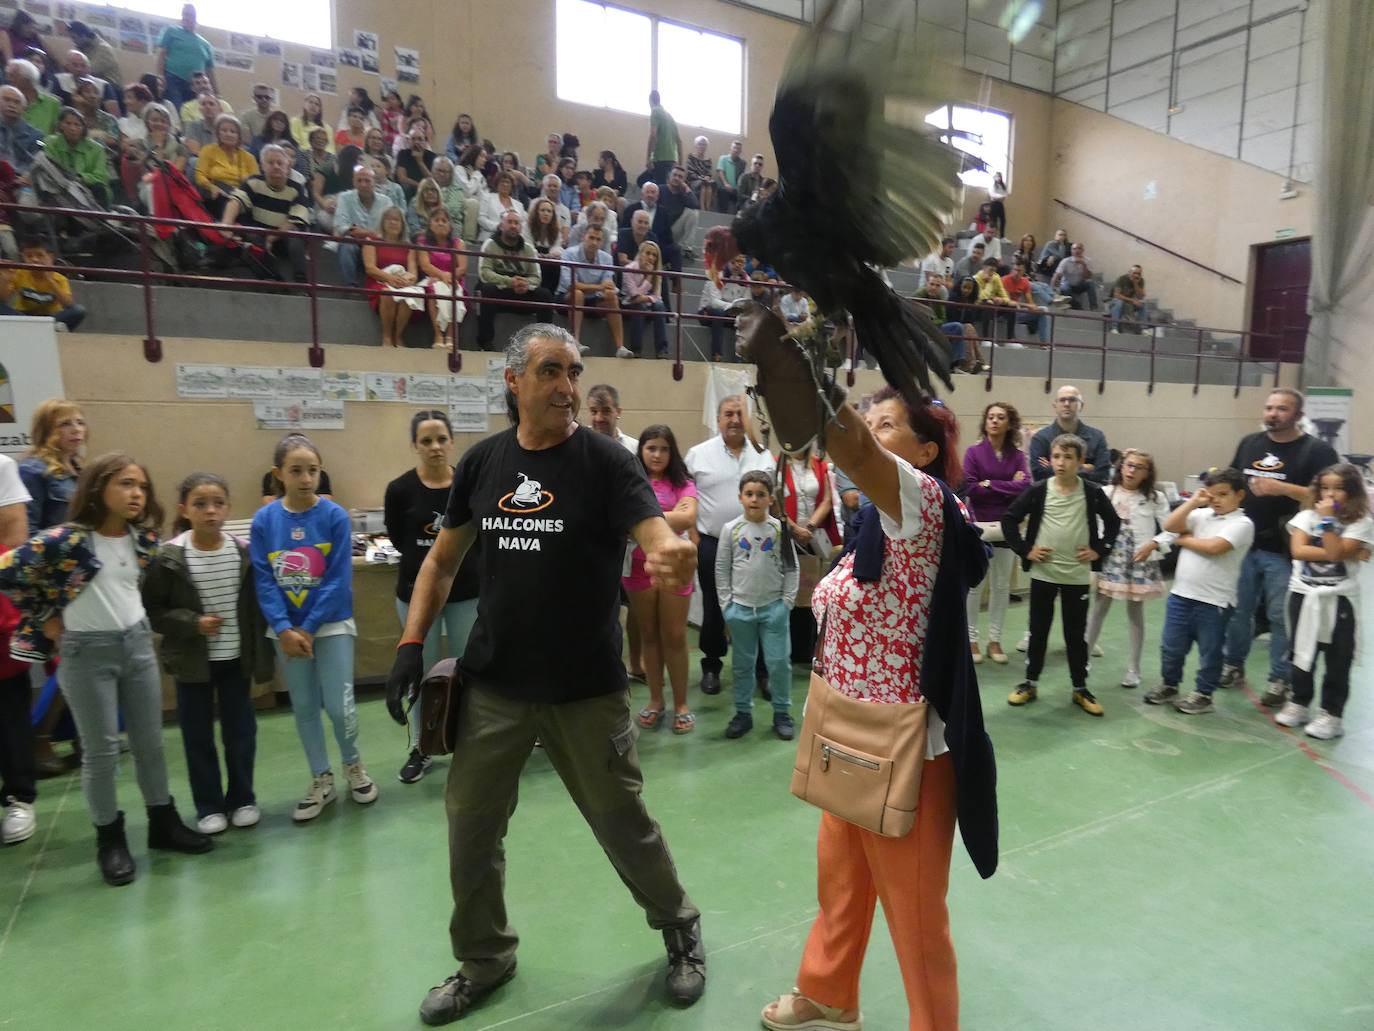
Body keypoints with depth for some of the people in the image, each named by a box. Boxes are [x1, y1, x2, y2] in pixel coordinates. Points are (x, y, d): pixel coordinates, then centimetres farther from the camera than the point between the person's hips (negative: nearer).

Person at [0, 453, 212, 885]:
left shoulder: (143, 538, 1)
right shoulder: (66, 540, -16)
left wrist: (131, 618, 9)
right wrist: (46, 621, -6)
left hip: (137, 644, 5)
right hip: (87, 652, -5)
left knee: (150, 742, 13)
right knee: (101, 751, 5)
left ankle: (163, 823, 27)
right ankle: (110, 840, 22)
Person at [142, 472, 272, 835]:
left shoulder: (244, 553, -7)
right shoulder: (168, 558, -12)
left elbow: (257, 605, 0)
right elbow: (151, 610, -5)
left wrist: (262, 655, 0)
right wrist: (193, 623, -19)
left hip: (236, 657, 1)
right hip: (191, 660, -1)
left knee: (241, 729, 10)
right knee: (198, 734, 10)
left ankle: (242, 799, 28)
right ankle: (209, 806, 26)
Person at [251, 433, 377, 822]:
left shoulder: (335, 516, -11)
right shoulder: (264, 520, -5)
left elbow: (339, 580, -12)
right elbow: (264, 581, -6)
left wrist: (308, 629, -14)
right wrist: (284, 630, -15)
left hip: (331, 624, -2)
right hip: (286, 628, 2)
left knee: (339, 706, -2)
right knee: (304, 707, 12)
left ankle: (354, 765, 27)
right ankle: (322, 780, 29)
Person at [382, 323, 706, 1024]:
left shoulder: (604, 460, -10)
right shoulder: (482, 461, 2)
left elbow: (657, 535, -24)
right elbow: (442, 560, 11)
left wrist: (672, 559, -47)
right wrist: (411, 644, 2)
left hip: (587, 689, -3)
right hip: (492, 684, 4)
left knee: (622, 823, 9)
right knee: (469, 826, 14)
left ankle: (680, 930, 38)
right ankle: (484, 959, 41)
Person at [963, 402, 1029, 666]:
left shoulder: (1018, 455, 4)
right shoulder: (974, 452, -3)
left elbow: (1025, 486, -11)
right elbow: (971, 488, -13)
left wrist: (990, 485, -13)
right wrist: (1009, 487, -10)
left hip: (1006, 525, 3)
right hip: (978, 524, -2)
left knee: (1001, 585, 9)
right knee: (974, 584, 3)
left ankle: (995, 640, 19)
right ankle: (971, 639, 13)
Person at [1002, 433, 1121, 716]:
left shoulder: (1092, 492, -2)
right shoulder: (1039, 491, -5)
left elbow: (1114, 522, 11)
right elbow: (1009, 518, -1)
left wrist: (1099, 550, 1)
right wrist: (1024, 550, -6)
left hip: (1078, 575, 0)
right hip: (1043, 572, 0)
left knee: (1076, 633, 10)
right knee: (1038, 630, 9)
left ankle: (1081, 689, 22)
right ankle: (1030, 683, 21)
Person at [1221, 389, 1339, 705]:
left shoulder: (1317, 450, -6)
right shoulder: (1249, 443, 10)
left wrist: (1282, 488, -24)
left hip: (1284, 552, -4)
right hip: (1243, 544, 5)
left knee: (1282, 618, 3)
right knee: (1237, 611, 13)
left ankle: (1280, 680, 14)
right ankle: (1233, 666, 28)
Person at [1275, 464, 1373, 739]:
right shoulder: (1307, 516, 2)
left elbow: (1335, 554, -20)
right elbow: (1298, 550, -12)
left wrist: (1327, 520, -16)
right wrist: (1338, 554, -16)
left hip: (1339, 599, -3)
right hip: (1303, 595, 3)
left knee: (1338, 661, 4)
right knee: (1301, 654, 13)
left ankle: (1331, 714, 13)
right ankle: (1299, 703, 27)